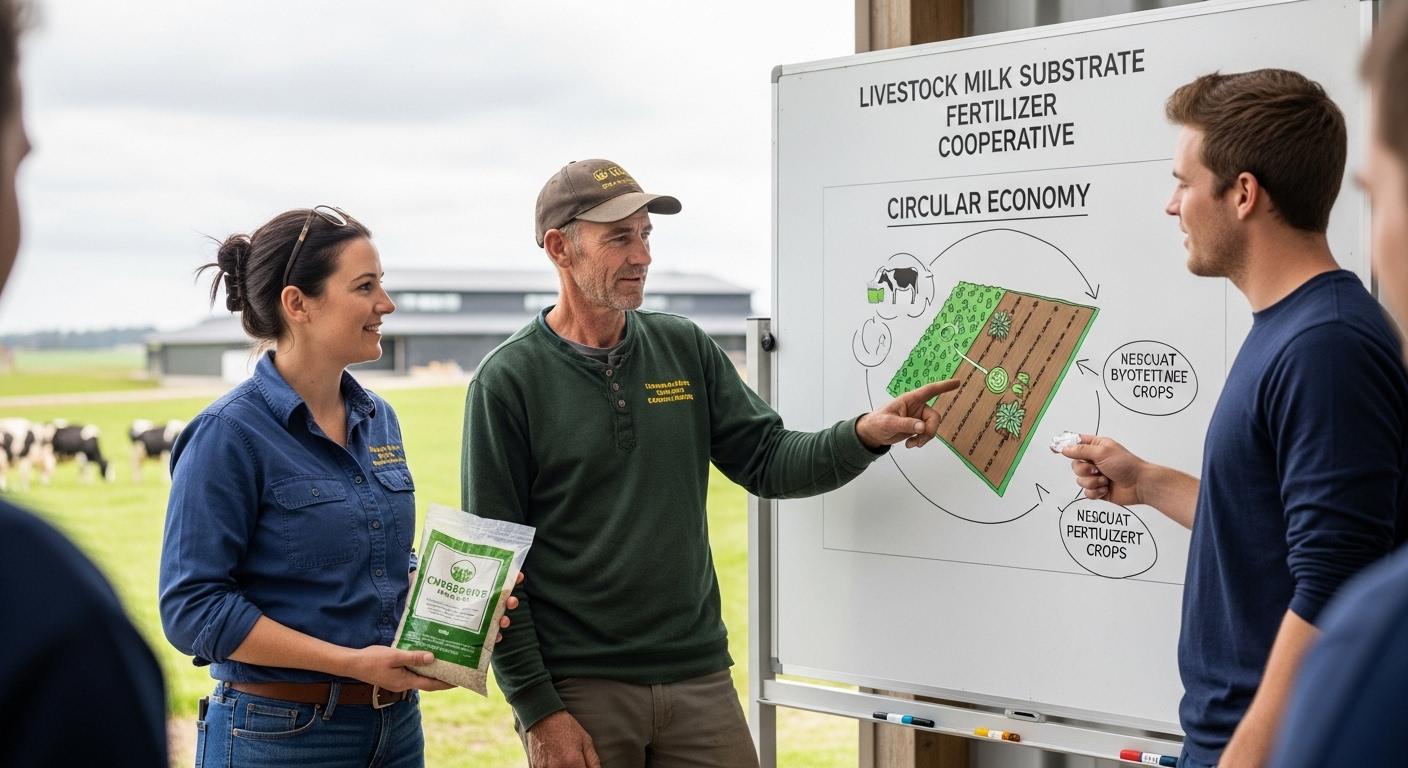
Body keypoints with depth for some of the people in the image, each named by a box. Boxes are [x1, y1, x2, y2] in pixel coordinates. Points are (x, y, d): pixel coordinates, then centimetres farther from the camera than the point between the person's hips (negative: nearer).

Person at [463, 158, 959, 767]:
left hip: (700, 677, 4)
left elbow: (768, 461, 6)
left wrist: (865, 434, -12)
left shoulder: (685, 349, 6)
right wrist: (538, 711, -10)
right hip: (578, 691, -4)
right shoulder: (509, 381, -7)